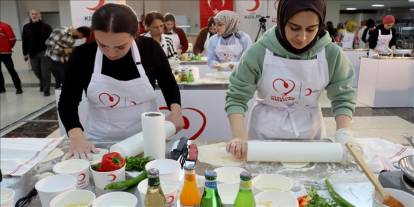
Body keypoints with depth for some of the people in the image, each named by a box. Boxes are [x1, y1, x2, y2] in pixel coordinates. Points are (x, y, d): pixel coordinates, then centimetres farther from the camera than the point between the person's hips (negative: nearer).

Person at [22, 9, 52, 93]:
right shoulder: (26, 27, 7)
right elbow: (24, 41, 8)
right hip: (32, 53, 4)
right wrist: (25, 53, 5)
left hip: (44, 52, -4)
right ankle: (43, 84, 37)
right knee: (37, 72, 13)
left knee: (45, 72, -2)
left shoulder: (46, 26, -2)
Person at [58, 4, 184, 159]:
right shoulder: (82, 55, -9)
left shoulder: (149, 49, -11)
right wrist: (77, 136, -20)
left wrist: (176, 110, -14)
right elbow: (67, 102, -4)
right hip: (99, 142, 1)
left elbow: (169, 85, 4)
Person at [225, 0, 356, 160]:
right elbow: (236, 97, -14)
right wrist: (239, 136, -27)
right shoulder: (259, 52, -19)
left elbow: (343, 97, -4)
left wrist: (344, 135, -19)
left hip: (310, 135, 2)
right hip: (265, 135, -1)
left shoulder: (331, 54, -14)